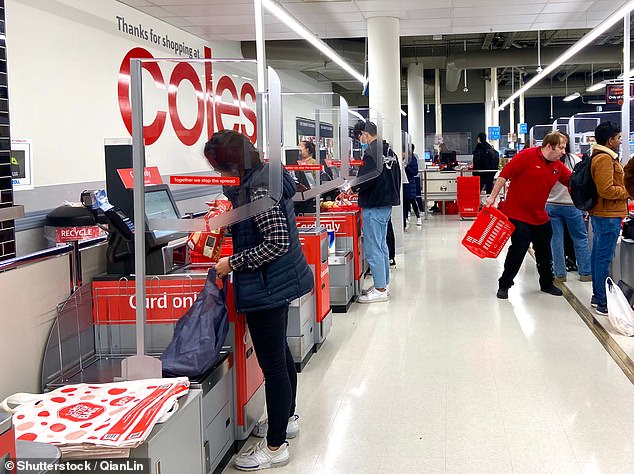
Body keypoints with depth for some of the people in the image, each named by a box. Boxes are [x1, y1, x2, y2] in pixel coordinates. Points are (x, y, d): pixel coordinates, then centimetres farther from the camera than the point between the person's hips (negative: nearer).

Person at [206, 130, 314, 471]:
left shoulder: (258, 187, -22)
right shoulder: (266, 176, 8)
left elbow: (276, 243, -26)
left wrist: (234, 263, -19)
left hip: (267, 286, -11)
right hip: (281, 280, 11)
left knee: (272, 363, -1)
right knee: (279, 351, 24)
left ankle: (275, 447, 11)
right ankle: (286, 419, 42)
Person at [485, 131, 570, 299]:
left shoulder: (558, 166, 4)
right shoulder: (527, 156, -15)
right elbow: (505, 174, -16)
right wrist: (493, 197, -17)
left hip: (540, 216, 7)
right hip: (518, 214, -7)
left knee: (545, 252, 14)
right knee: (518, 250, -6)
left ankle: (547, 284, 32)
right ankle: (504, 285, 11)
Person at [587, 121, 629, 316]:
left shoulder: (602, 157, 16)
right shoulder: (605, 159, -18)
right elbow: (607, 190, -24)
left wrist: (624, 188, 17)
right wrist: (628, 192, -11)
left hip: (600, 214, 11)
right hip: (609, 215, -11)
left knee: (598, 255, 15)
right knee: (604, 258, -7)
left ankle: (597, 296, 24)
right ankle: (602, 303, -3)